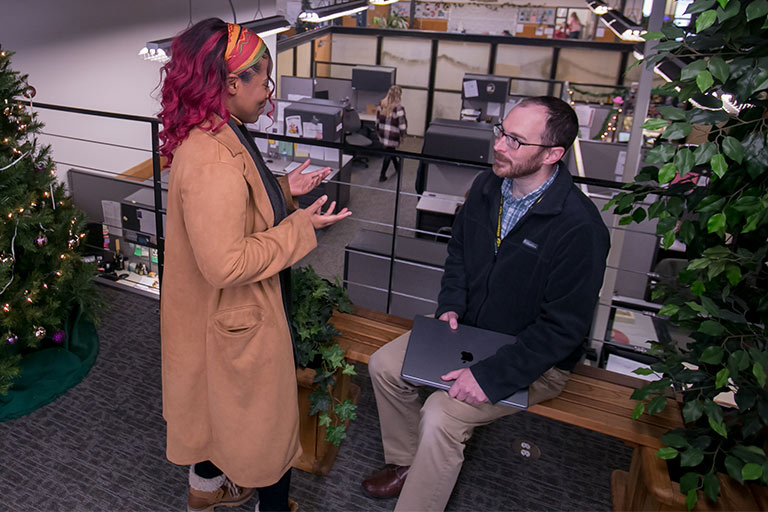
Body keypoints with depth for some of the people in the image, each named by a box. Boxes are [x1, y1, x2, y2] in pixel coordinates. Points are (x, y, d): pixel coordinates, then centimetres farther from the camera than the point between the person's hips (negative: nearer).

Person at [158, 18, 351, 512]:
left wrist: (284, 190, 3)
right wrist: (300, 227, -25)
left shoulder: (212, 137, 1)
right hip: (236, 321, -10)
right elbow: (225, 264, -33)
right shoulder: (214, 161, -32)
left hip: (214, 315, 10)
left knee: (214, 399, 28)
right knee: (265, 412, 12)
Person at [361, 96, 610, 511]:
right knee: (383, 365, 0)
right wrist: (451, 305, -3)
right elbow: (458, 248, 13)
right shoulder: (487, 187, -4)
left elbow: (563, 328, -23)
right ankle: (406, 462, 21)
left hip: (535, 358, -7)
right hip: (469, 329, 7)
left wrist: (490, 376, -27)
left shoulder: (580, 227, -26)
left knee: (441, 415, -25)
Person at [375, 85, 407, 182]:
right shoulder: (398, 107, -19)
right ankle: (382, 175, 10)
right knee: (389, 153, 5)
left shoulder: (381, 104, 0)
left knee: (391, 150, 25)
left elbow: (378, 118, 9)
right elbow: (401, 122, -16)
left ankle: (397, 168, 45)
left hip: (383, 133, 7)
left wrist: (378, 131, 20)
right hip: (393, 135, -7)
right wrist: (402, 135, -4)